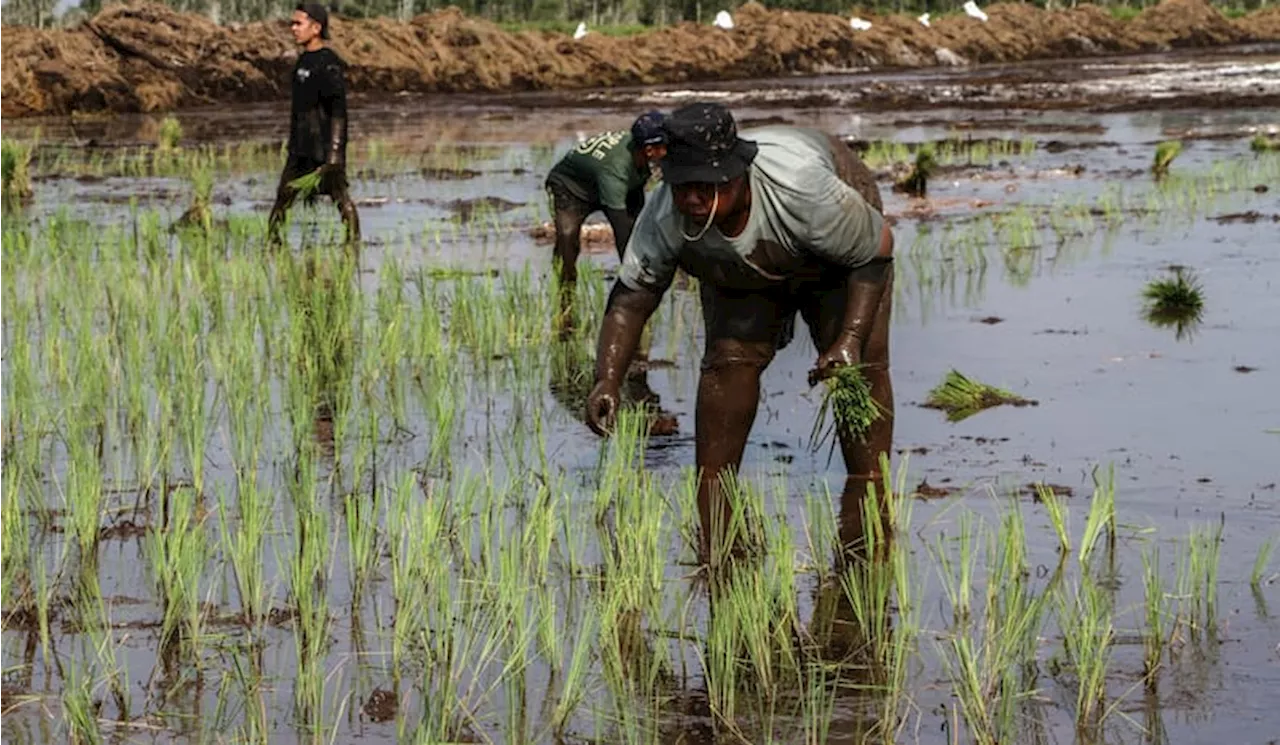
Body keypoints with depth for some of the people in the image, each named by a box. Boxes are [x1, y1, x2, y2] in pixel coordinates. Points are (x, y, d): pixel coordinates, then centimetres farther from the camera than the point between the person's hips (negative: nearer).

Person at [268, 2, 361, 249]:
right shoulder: (302, 61, 14)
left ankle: (354, 239, 3)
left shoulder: (329, 64, -13)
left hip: (324, 144, -9)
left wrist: (334, 151, -21)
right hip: (301, 147, 9)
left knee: (339, 195, -4)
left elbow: (338, 110, -17)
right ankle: (272, 240, 12)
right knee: (284, 195, 8)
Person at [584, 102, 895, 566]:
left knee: (861, 366, -16)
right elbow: (630, 298, -22)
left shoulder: (802, 188, -45)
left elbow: (878, 248, -29)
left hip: (839, 257, -2)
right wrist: (607, 380, -37)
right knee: (729, 359, -14)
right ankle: (713, 524, -6)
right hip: (741, 272, 3)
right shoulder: (664, 219, -35)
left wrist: (851, 339, -36)